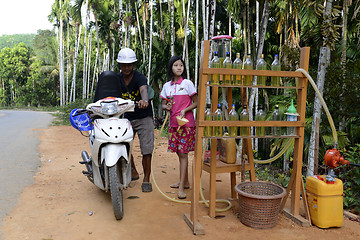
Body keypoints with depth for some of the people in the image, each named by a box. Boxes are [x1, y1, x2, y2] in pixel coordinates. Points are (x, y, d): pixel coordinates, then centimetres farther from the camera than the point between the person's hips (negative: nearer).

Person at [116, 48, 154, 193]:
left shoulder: (140, 77, -15)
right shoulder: (117, 79, 2)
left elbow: (144, 89, -36)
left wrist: (144, 100, -58)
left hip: (143, 117, -4)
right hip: (126, 117, 4)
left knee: (147, 149, -7)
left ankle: (146, 179, 8)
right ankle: (133, 172, 26)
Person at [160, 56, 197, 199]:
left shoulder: (187, 83, -2)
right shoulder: (167, 86, 10)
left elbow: (196, 103, 0)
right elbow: (163, 104, 15)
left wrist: (185, 110, -16)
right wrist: (166, 107, -8)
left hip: (186, 122, -5)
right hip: (173, 123, 5)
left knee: (183, 154, -7)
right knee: (179, 153, 10)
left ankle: (181, 188, -6)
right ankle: (185, 182, 24)